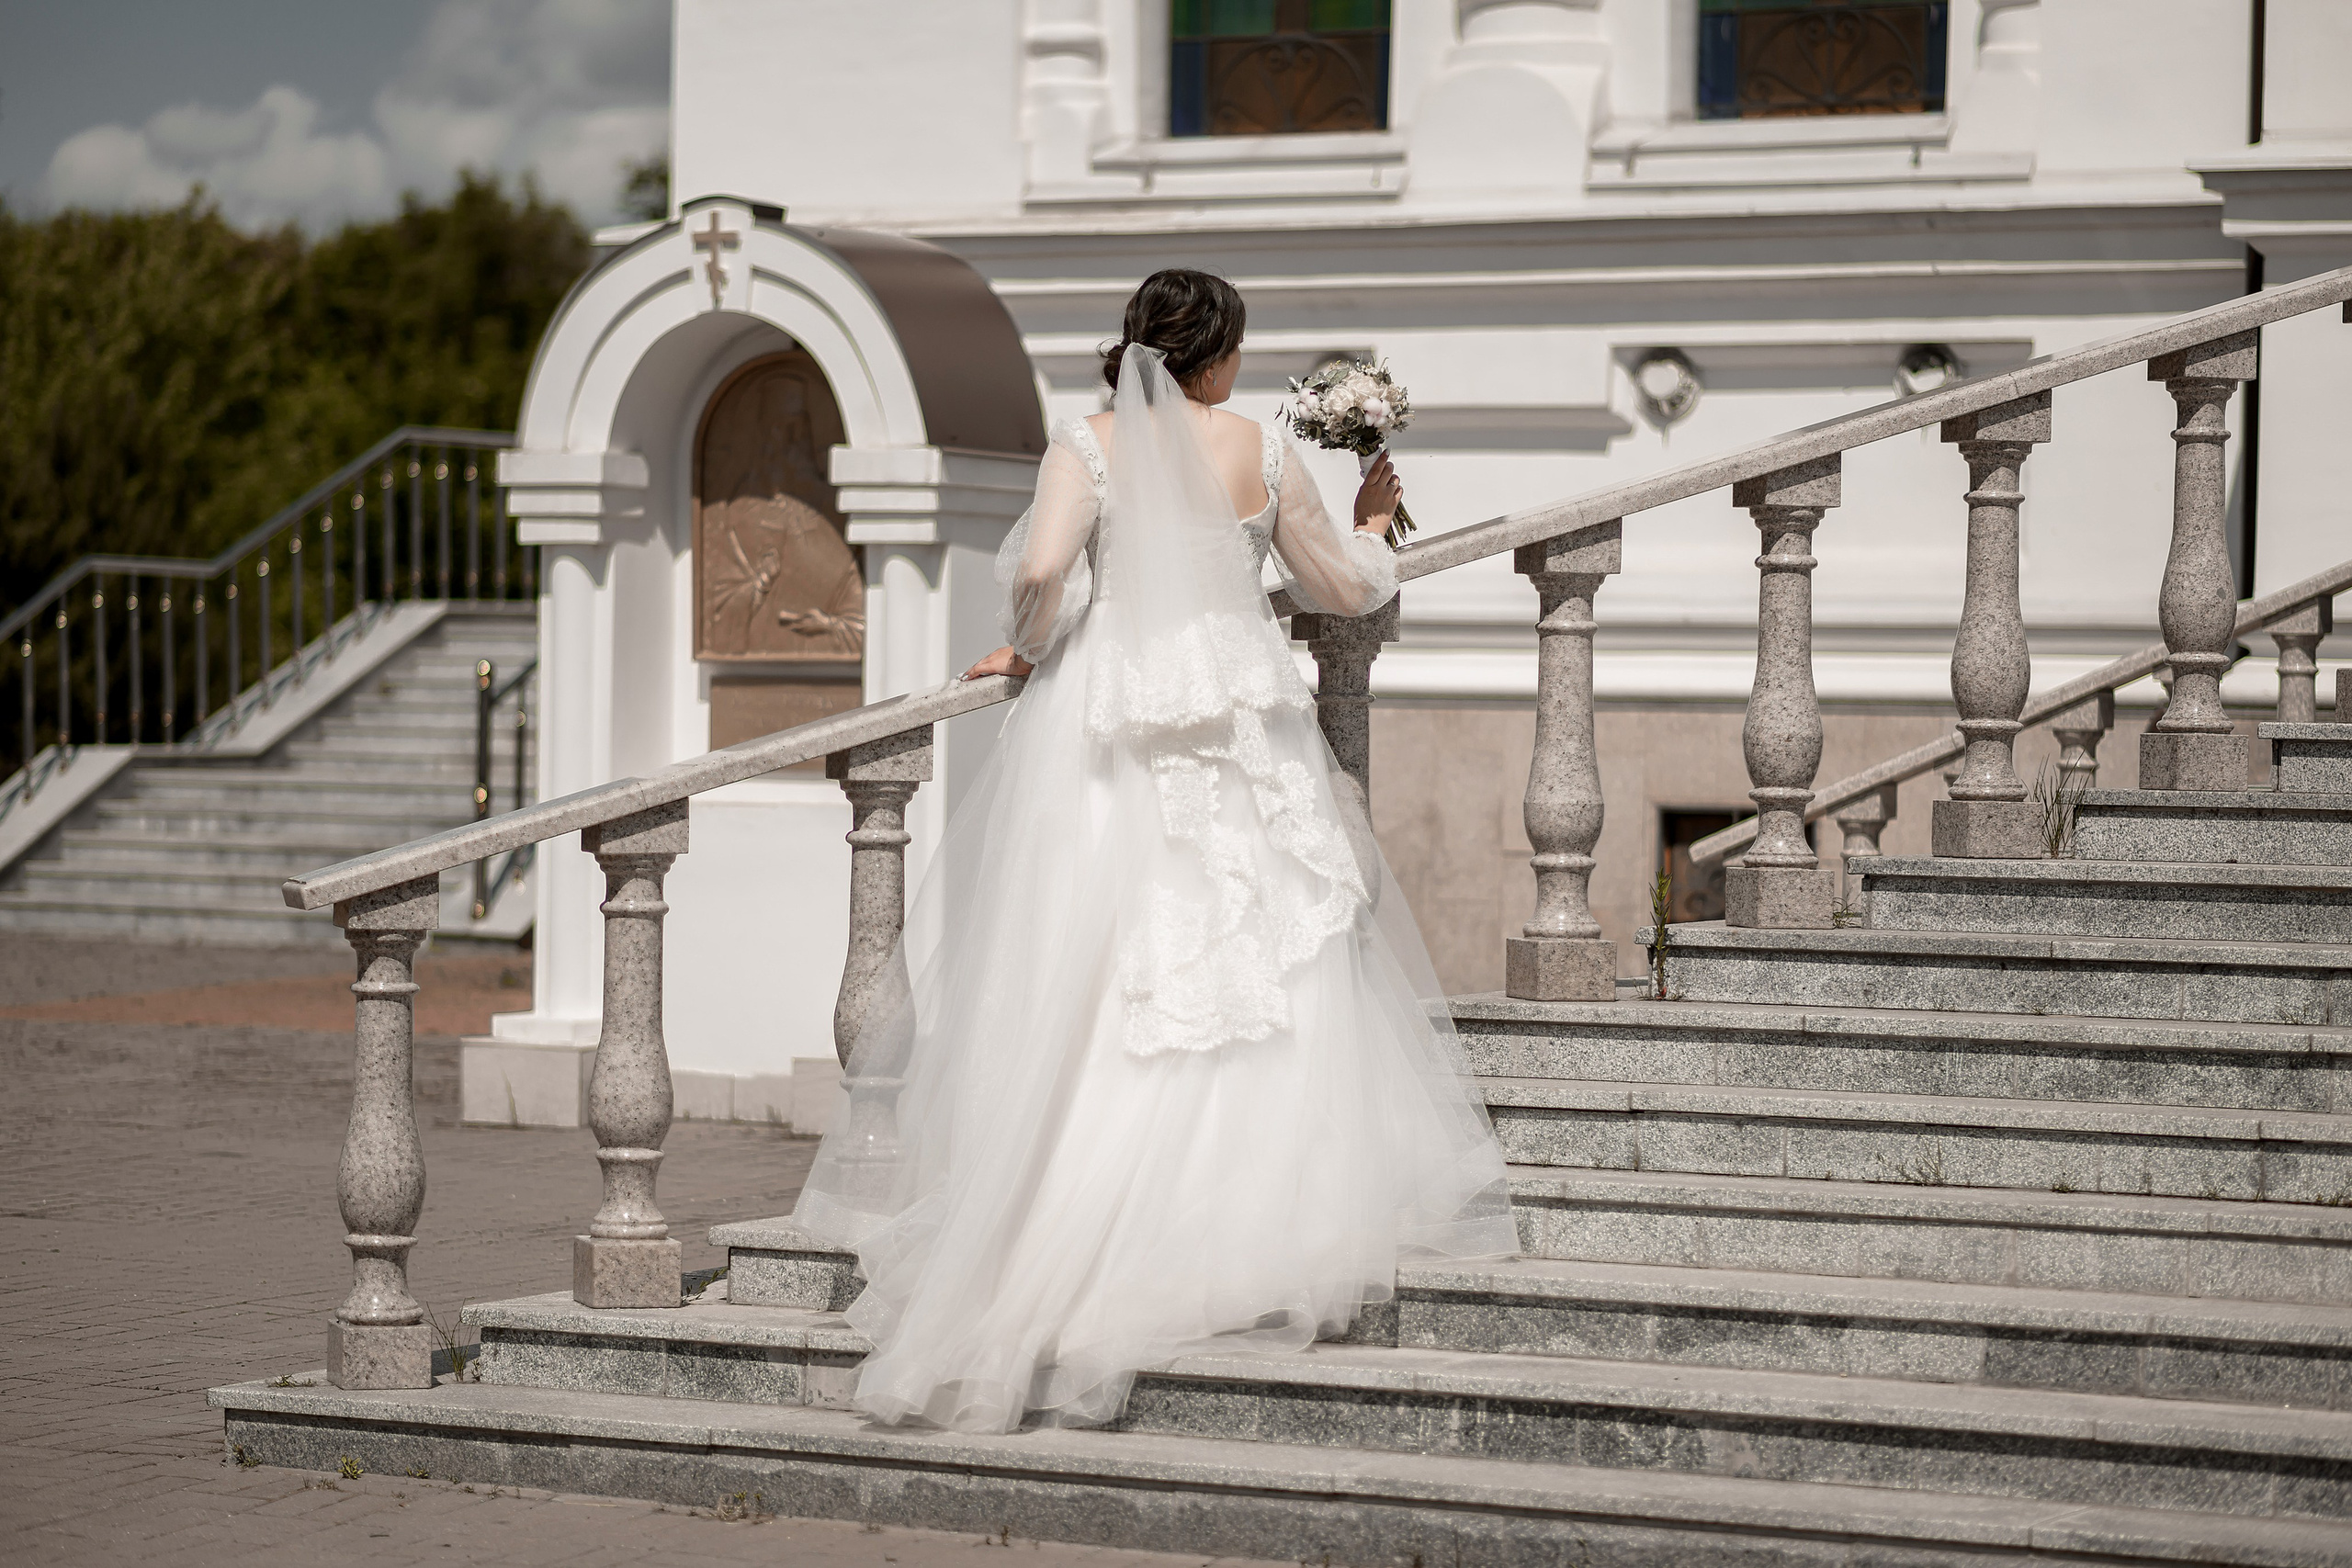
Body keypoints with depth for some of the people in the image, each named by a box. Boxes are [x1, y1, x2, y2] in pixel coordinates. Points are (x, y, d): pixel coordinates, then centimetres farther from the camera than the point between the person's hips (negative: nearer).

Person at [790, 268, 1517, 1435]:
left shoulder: (1088, 448, -3)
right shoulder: (1264, 454, 3)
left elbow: (1041, 568, -18)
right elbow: (1343, 589, 14)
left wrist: (1028, 650, 1)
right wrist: (1370, 529, 34)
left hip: (1109, 722, -1)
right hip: (1241, 737, 1)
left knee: (1093, 984, 2)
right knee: (1262, 978, 5)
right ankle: (1271, 1217, 5)